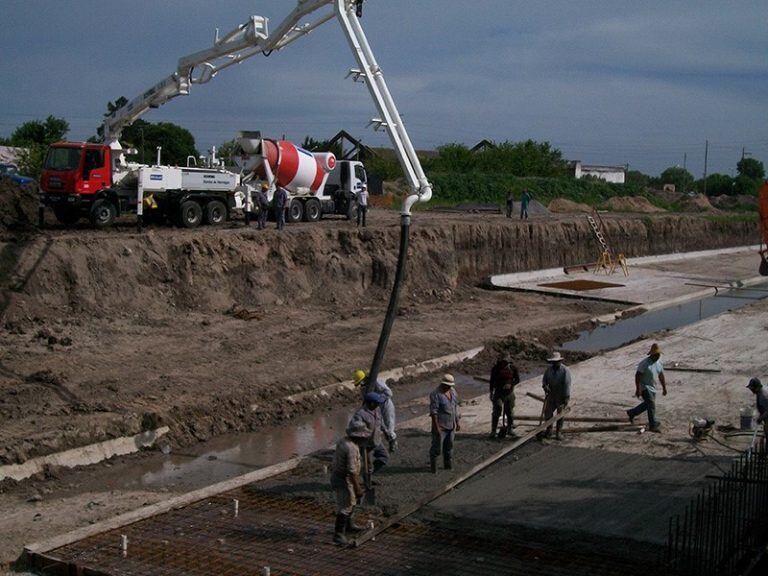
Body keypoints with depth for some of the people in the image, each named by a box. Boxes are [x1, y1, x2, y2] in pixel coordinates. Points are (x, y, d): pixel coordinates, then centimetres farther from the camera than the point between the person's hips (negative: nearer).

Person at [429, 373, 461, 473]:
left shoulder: (453, 391, 5)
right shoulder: (436, 394, -18)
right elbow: (433, 411, -19)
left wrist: (457, 422, 13)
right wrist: (436, 427, -21)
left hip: (451, 425, 6)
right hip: (440, 426, -6)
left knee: (449, 446, 15)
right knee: (437, 447, 1)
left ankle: (448, 465, 29)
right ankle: (433, 465, 22)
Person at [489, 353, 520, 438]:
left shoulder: (513, 368, -2)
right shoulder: (496, 368, -4)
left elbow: (517, 379, 2)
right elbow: (492, 381, 3)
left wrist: (510, 384, -17)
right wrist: (491, 393, 2)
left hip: (509, 392, 2)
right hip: (498, 393, -2)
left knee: (509, 412, 10)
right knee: (496, 411, -11)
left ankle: (509, 429, 26)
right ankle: (493, 431, -9)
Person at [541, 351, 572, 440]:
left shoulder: (565, 370, -12)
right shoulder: (549, 369, 2)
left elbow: (567, 384, -14)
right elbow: (544, 379, 9)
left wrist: (566, 398, -18)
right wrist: (545, 386, -14)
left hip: (561, 396, -4)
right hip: (551, 394, 4)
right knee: (547, 413, 3)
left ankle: (559, 433, 13)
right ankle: (548, 432, 16)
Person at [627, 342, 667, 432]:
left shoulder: (659, 362, 3)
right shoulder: (644, 363, -20)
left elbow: (661, 375, 13)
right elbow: (637, 375, -20)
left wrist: (664, 388, 15)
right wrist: (638, 389, -25)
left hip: (652, 388, 8)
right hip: (644, 387, -8)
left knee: (647, 404, 19)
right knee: (651, 404, -15)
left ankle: (632, 413, 39)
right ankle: (653, 425, -9)